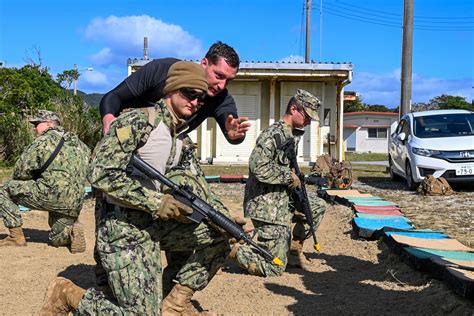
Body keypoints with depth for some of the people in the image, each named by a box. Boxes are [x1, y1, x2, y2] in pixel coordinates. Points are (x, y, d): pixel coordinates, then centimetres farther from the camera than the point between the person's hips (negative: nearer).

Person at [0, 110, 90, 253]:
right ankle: (70, 229, -4)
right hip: (75, 205, 7)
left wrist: (35, 177, 22)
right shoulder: (78, 143, 14)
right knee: (57, 239, 28)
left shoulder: (42, 142, -3)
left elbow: (19, 173, 0)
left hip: (51, 195, -7)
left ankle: (16, 236, 9)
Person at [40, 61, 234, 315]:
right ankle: (67, 294, 10)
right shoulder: (137, 122, -16)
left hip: (155, 224, 8)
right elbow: (100, 175, -22)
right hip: (123, 229, -8)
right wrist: (155, 202, -23)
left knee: (219, 236, 3)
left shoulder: (182, 139, 10)